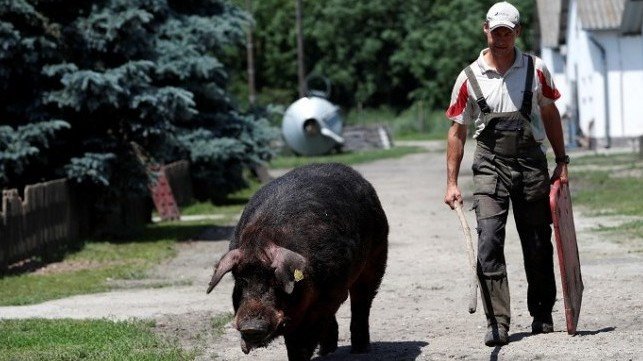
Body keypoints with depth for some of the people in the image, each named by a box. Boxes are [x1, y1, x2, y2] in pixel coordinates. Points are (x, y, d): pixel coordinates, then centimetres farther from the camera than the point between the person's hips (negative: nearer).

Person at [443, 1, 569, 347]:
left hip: (531, 163, 1)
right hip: (490, 166, -1)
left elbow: (550, 115, 15)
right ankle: (497, 323, -14)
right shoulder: (469, 78, 0)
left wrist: (561, 161, 11)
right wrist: (451, 182, 1)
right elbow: (457, 131, 5)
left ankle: (542, 315, 26)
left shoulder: (535, 69, 4)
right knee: (489, 243, -14)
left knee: (538, 244, 8)